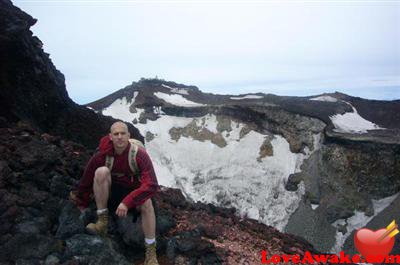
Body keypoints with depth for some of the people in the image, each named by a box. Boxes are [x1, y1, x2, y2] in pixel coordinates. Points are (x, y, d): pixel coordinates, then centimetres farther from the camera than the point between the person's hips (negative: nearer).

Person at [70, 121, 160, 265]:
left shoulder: (140, 154, -22)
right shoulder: (103, 155, -15)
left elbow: (152, 185, -31)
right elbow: (86, 180, -1)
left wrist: (127, 202, -39)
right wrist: (82, 203, 10)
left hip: (133, 192, -2)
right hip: (111, 193, 2)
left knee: (146, 201, -36)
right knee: (101, 171, -26)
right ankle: (102, 221, -18)